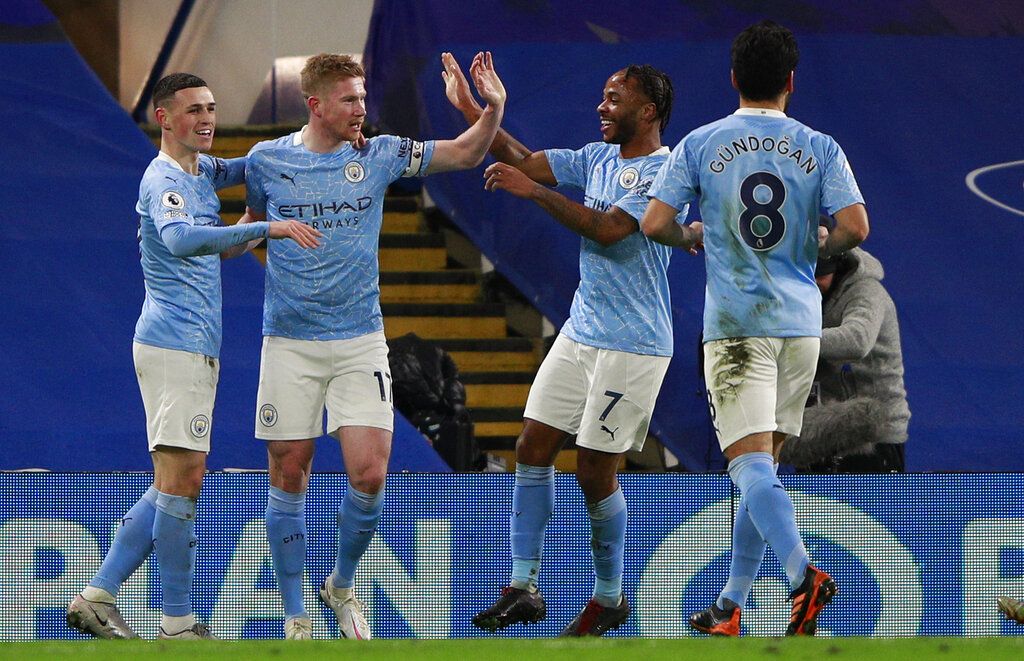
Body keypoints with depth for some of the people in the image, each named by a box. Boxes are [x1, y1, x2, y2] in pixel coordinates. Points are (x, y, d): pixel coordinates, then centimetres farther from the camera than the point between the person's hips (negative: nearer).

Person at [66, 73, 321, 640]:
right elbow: (180, 238, -35)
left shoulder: (201, 169, 17)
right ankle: (178, 623, -9)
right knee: (183, 477, -11)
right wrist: (266, 228, -41)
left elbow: (239, 168, 40)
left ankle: (97, 595, 11)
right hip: (175, 343, -10)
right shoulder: (164, 180, -13)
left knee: (173, 484, 10)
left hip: (194, 348, 10)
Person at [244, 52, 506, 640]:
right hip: (290, 343, -1)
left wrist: (494, 108, -16)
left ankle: (342, 586, 17)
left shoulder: (379, 155, 1)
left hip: (360, 342, 1)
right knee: (289, 478, 1)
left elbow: (465, 154, 2)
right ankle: (296, 617, 13)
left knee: (370, 474, -9)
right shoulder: (267, 160, 0)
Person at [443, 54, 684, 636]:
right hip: (580, 333, 8)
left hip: (633, 344, -8)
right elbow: (526, 161, 15)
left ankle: (610, 598, 14)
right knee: (533, 448, 1)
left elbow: (607, 228, -25)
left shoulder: (666, 170, -15)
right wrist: (472, 109, 5)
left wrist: (534, 191, -22)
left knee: (595, 472, -4)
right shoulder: (599, 157, 10)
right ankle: (523, 588, 4)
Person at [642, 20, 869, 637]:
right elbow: (855, 226, -9)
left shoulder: (701, 145, -1)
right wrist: (817, 249, 13)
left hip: (736, 323, -3)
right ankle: (731, 606, 18)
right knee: (762, 466, 14)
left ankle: (804, 574, -34)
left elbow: (655, 223, -5)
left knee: (750, 462, -11)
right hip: (801, 321, 3)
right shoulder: (820, 148, 2)